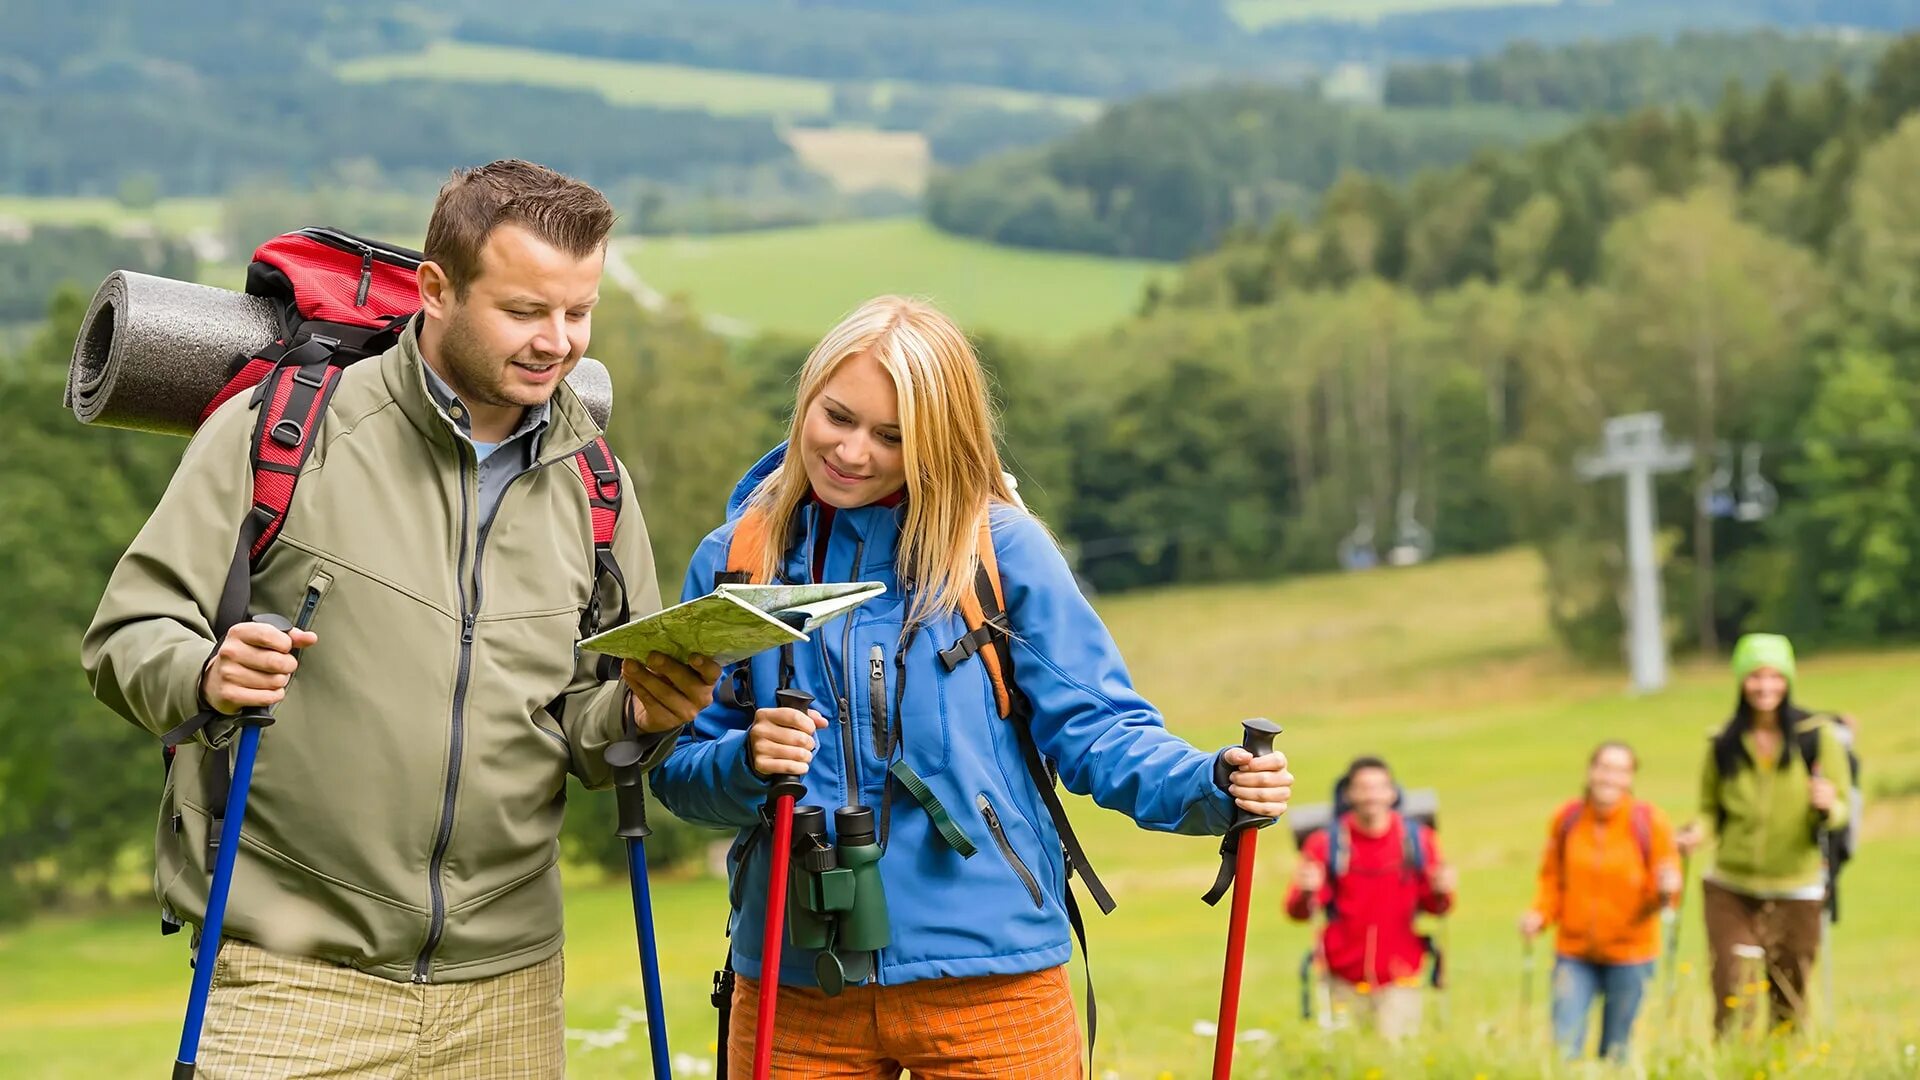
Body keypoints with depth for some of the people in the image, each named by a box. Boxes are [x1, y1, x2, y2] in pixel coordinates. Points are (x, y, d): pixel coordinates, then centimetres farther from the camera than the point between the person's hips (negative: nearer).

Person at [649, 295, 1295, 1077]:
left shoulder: (1002, 546, -3)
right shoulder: (733, 561, 5)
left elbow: (1094, 728, -2)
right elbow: (678, 768, 7)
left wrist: (1212, 786, -20)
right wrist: (743, 763, -15)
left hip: (990, 988, -2)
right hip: (794, 989, 2)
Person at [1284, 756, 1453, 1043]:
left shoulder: (1416, 839, 3)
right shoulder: (1327, 843, -2)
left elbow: (1434, 907, 9)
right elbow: (1298, 912, -5)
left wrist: (1441, 892, -14)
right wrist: (1306, 893, -27)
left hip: (1399, 980, 0)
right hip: (1343, 982, 0)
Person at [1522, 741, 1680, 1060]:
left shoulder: (1650, 822, -7)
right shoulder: (1565, 819, -3)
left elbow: (1666, 885, -2)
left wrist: (1665, 891, -25)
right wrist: (1539, 915, -9)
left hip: (1630, 954, -1)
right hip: (1574, 953, 1)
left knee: (1615, 1052, 7)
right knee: (1564, 1049, -5)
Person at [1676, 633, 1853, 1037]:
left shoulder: (1818, 737, -2)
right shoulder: (1723, 745, 2)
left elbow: (1842, 807, 1)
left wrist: (1827, 807, -23)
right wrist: (1697, 831, -10)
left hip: (1796, 891, -1)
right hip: (1730, 889, 1)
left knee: (1789, 1004, 7)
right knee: (1731, 997, -7)